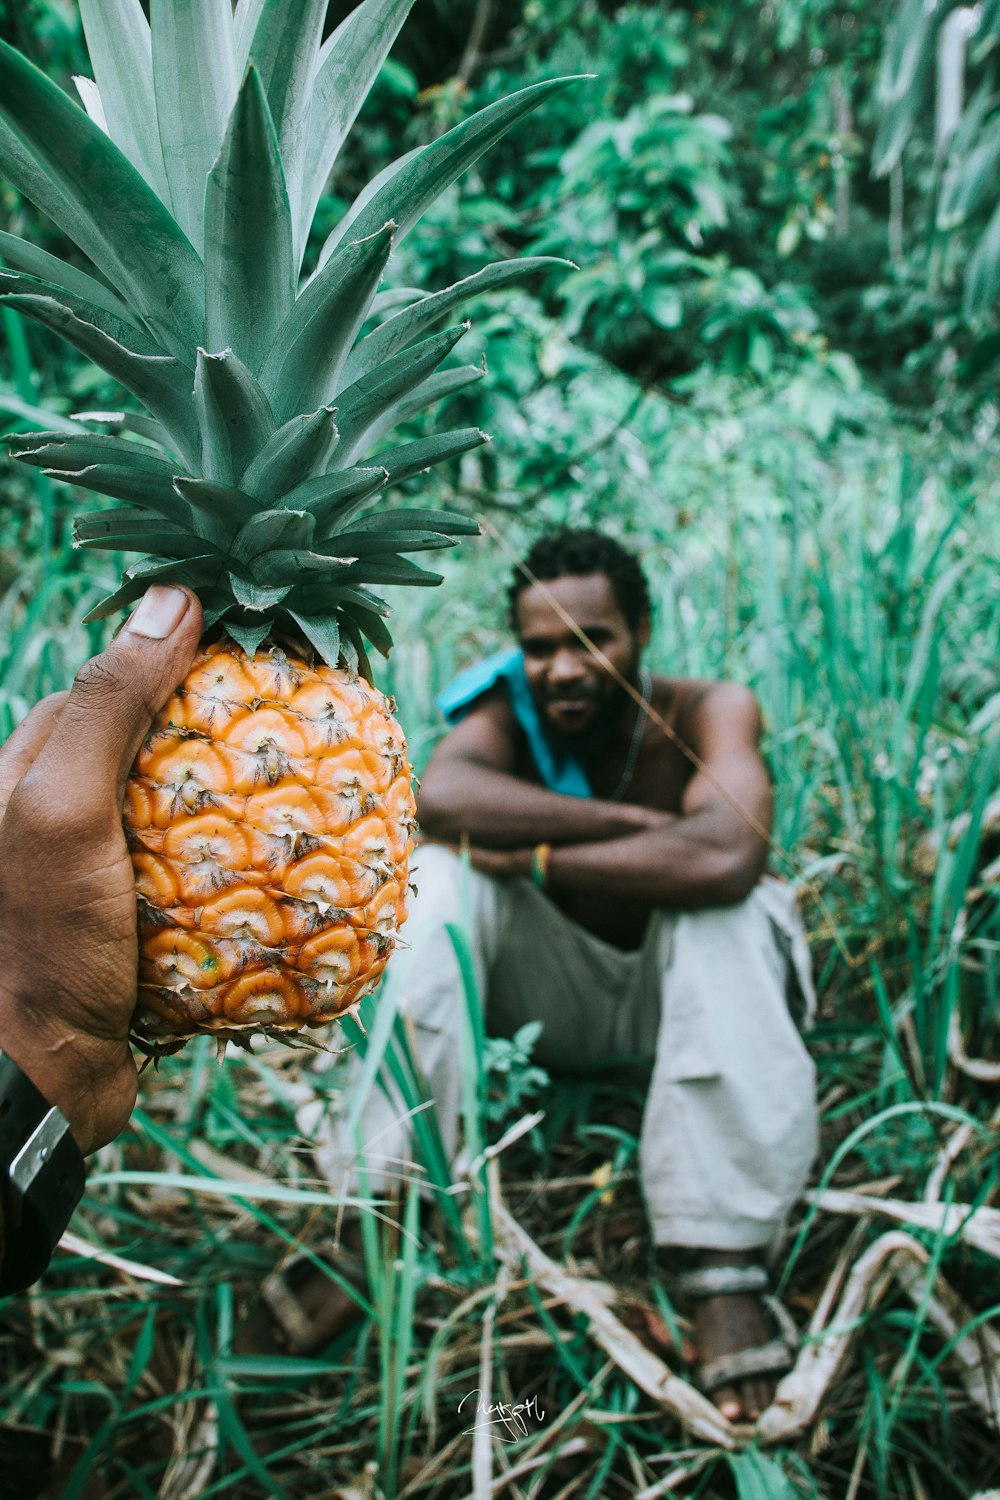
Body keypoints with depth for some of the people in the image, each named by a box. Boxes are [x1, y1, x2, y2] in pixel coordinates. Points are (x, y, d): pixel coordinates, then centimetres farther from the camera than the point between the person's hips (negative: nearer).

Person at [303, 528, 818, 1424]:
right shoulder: (514, 713, -12)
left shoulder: (711, 713, -19)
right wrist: (632, 821, -36)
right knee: (441, 871, -22)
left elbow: (726, 857, -41)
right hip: (561, 1000, 2)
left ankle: (727, 1267, -37)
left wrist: (538, 857, -32)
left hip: (690, 992, -2)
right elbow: (440, 795, -37)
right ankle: (376, 1205, -28)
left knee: (718, 899, -34)